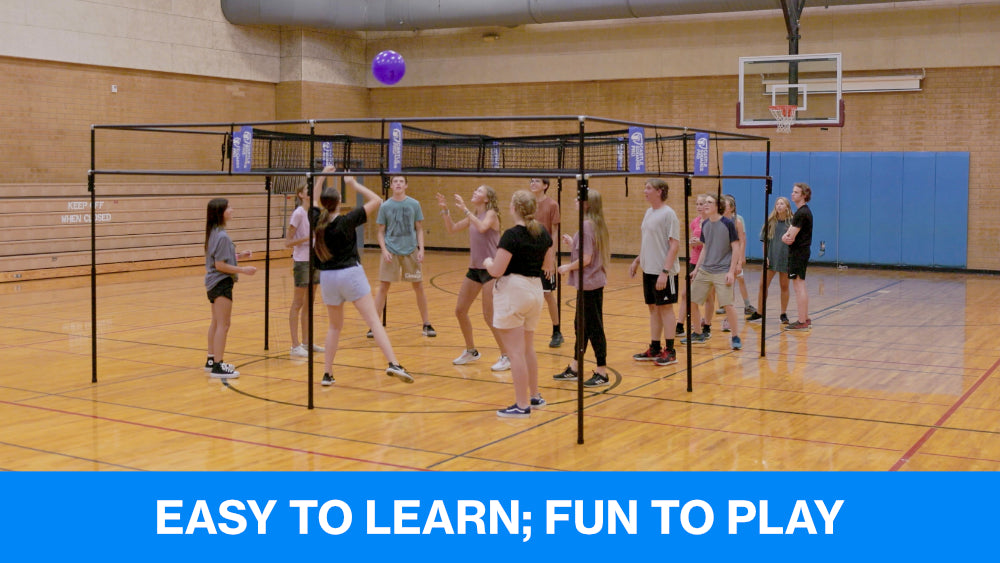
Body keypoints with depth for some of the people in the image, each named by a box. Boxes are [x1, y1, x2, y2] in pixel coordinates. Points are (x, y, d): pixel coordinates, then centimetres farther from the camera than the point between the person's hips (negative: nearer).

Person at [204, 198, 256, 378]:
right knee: (223, 324, -7)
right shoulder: (222, 236, -20)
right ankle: (218, 366, -6)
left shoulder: (213, 233, 8)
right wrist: (243, 270, -19)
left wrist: (238, 256, 12)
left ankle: (211, 360, 27)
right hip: (222, 284, -10)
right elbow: (220, 265, -21)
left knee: (216, 323, 18)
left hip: (213, 283, 10)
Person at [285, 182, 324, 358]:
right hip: (302, 262, -7)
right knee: (298, 304, -3)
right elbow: (288, 242, -14)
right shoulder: (298, 213, -12)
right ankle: (295, 346, -1)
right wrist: (307, 237, -24)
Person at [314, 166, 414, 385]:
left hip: (327, 277, 4)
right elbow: (376, 200, -6)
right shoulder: (346, 221, -9)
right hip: (350, 274, -4)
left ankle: (327, 373, 14)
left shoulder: (317, 223, 3)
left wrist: (322, 177, 27)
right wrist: (354, 184, -1)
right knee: (374, 321, -8)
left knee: (335, 326, 19)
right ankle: (393, 364, -22)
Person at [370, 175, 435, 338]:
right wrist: (384, 249, -9)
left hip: (411, 251, 1)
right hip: (391, 251, -1)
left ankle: (427, 324, 16)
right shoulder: (385, 206, 1)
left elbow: (419, 229, 6)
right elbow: (381, 232, 4)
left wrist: (421, 249, -4)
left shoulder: (414, 204, 3)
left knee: (419, 287, 4)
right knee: (383, 287, -2)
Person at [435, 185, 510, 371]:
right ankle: (471, 351, 26)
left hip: (490, 270, -8)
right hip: (474, 268, 8)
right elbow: (452, 228, 15)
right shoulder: (473, 216, 12)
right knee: (460, 310, 10)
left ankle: (506, 356, 1)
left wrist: (464, 209, -29)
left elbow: (482, 227, -31)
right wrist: (445, 210, 2)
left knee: (489, 316, -10)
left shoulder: (491, 214, -10)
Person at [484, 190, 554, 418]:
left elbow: (496, 270, -18)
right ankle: (535, 397, 30)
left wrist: (488, 262, 3)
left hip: (512, 291, -8)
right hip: (535, 289, 8)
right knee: (528, 348, 21)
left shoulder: (512, 235, -17)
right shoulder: (543, 233, 5)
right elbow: (548, 265, 15)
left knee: (516, 352, -2)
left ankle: (522, 405, 0)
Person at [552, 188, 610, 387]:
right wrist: (572, 243, 14)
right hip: (594, 282, 10)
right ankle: (574, 368, 26)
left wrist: (568, 267, -8)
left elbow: (586, 259, -22)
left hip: (589, 284, -10)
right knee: (582, 325, 17)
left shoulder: (586, 225, -18)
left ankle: (602, 372, 5)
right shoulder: (597, 224, 10)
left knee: (593, 327, -2)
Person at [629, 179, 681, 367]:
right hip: (648, 269, 8)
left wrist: (665, 271, -22)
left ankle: (670, 352, 7)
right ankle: (654, 349, 21)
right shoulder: (649, 212, 11)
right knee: (653, 308, 13)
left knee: (665, 308, -1)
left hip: (663, 272, -8)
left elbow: (675, 245, -17)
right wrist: (637, 260, 17)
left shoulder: (668, 214, -14)